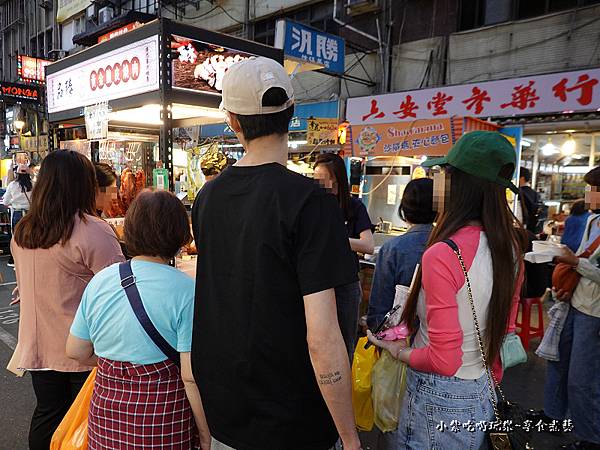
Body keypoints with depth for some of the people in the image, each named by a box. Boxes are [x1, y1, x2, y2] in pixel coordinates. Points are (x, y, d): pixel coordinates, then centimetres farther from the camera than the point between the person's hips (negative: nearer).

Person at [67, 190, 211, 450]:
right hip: (164, 417, -4)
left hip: (105, 410, 5)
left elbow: (75, 350, 6)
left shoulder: (99, 281, -3)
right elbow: (191, 375, -20)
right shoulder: (185, 290, -19)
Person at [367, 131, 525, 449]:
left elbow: (444, 361, -24)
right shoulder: (510, 247, -3)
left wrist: (400, 352, -7)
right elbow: (505, 330, 8)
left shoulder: (442, 254, -27)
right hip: (486, 393, 7)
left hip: (441, 397, -7)